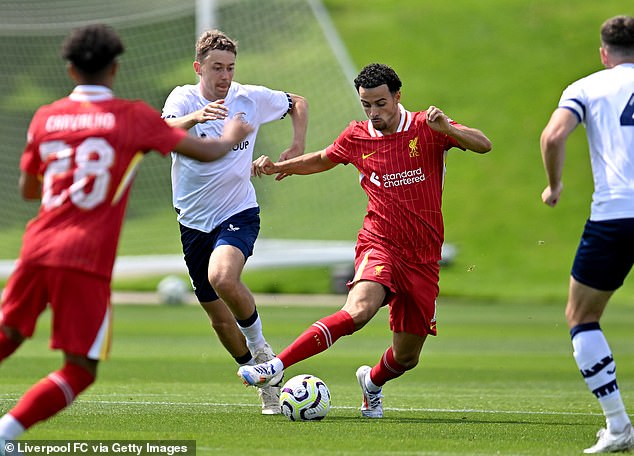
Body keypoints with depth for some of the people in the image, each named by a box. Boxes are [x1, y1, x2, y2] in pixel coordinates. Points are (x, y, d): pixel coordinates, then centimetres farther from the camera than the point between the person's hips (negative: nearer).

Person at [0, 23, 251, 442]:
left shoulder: (46, 118, 12)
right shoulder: (134, 117, 2)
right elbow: (207, 152, 9)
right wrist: (230, 139, 31)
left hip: (37, 250, 4)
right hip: (87, 262, -4)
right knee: (80, 372, 2)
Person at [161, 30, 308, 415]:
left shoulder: (251, 98, -2)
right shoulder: (184, 98, -8)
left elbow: (298, 103, 17)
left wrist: (298, 147, 2)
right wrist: (195, 117, -51)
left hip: (239, 213, -2)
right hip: (194, 221, 2)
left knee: (222, 277, -32)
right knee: (219, 316, 8)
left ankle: (259, 346, -8)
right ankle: (266, 381, 27)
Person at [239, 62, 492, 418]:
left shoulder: (426, 128, -2)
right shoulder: (357, 137, 4)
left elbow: (484, 145, -12)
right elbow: (322, 160, 25)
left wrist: (447, 129, -29)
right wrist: (279, 167, 12)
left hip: (423, 259, 1)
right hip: (380, 245, -1)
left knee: (406, 357, 7)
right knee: (359, 310, -33)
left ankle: (372, 382, 43)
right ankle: (274, 368, -38)